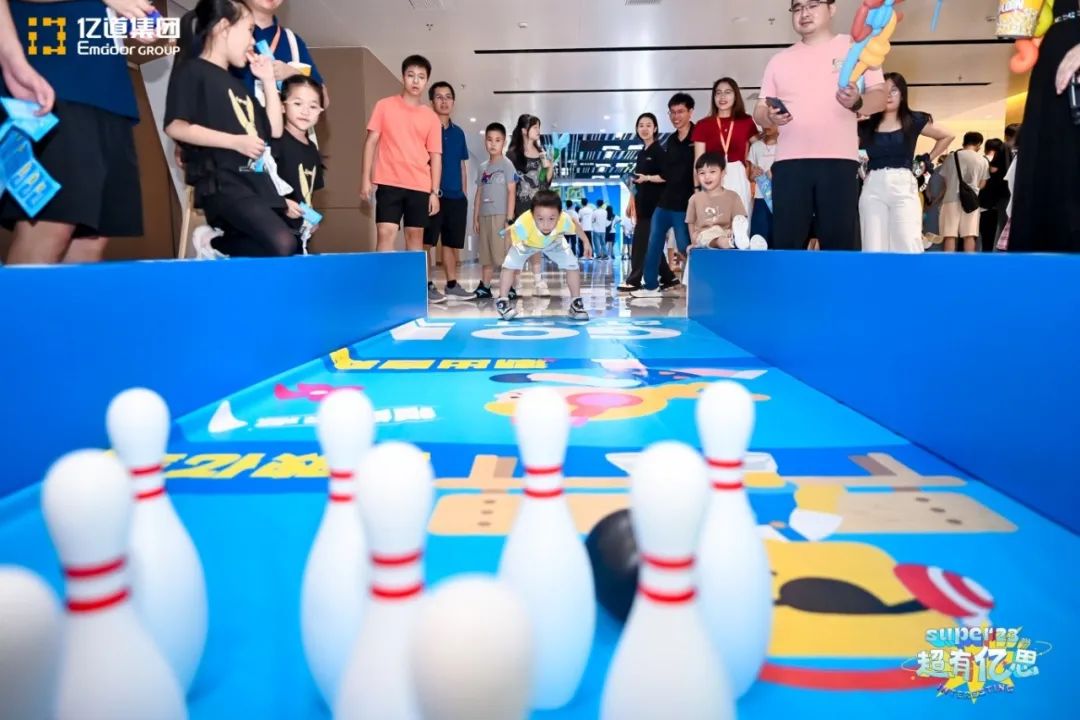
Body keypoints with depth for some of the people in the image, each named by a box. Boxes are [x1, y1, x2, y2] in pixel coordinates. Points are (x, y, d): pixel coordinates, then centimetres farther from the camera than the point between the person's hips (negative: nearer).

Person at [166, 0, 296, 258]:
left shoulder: (237, 83, 25)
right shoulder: (192, 70, 1)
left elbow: (274, 130, 23)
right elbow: (174, 126, -11)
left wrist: (268, 81, 20)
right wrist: (235, 142, -16)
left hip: (256, 181, 8)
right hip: (221, 182, -8)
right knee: (283, 245, -27)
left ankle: (216, 244, 4)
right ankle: (214, 244, -7)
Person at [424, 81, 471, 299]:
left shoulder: (458, 132, 15)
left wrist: (463, 193, 14)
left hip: (456, 196, 6)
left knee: (453, 243, 10)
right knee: (427, 241, -4)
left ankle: (452, 284, 19)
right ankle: (426, 284, 2)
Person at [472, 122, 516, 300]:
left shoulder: (507, 165, -1)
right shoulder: (483, 167, 14)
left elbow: (512, 192, -6)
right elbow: (479, 193, 16)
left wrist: (509, 218, -13)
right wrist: (475, 218, 11)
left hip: (500, 215, -6)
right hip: (485, 216, 6)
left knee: (504, 253, -7)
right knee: (486, 255, 9)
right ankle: (484, 288, 14)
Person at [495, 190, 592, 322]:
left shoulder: (564, 220, -42)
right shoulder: (522, 224, -49)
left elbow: (576, 227, -18)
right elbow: (511, 236, -26)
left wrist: (586, 242, -3)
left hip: (554, 243, 1)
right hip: (526, 244, -1)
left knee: (572, 266, -7)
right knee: (510, 265, -16)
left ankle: (576, 303, 11)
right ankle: (502, 301, 4)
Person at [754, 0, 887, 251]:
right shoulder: (779, 60, 19)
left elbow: (880, 96, 7)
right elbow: (759, 111, 17)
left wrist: (857, 102, -16)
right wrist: (770, 116, -7)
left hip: (839, 160, -1)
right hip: (789, 162, 2)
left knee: (840, 243, -5)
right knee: (785, 242, -4)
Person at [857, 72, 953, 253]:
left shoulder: (914, 120, 10)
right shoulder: (865, 126, 10)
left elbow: (946, 137, 21)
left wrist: (928, 159, 13)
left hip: (903, 186, -1)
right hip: (873, 188, 1)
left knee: (909, 246, -9)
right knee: (874, 247, -3)